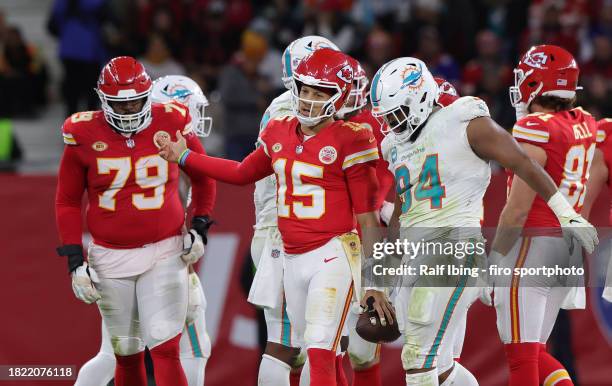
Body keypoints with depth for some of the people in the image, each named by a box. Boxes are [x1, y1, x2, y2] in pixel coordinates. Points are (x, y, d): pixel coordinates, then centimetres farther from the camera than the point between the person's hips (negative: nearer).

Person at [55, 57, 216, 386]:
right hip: (111, 257, 1)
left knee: (165, 350, -10)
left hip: (165, 252, -1)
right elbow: (67, 202, 4)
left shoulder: (171, 125, -5)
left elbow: (202, 175, 13)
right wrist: (75, 262, -3)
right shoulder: (85, 136, -6)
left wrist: (200, 227, 5)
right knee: (127, 356, 9)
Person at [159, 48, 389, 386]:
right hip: (293, 258, 7)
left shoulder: (347, 141, -10)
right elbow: (243, 173, 28)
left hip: (333, 256, -7)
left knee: (320, 354, -15)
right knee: (323, 357, 13)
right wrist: (184, 157, 28)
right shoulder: (279, 133, 9)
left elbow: (366, 216, -8)